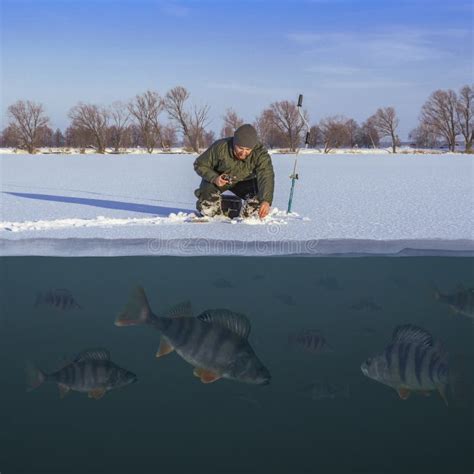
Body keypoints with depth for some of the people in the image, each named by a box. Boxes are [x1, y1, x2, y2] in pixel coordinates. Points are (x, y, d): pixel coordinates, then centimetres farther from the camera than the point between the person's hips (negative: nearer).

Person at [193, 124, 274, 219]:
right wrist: (214, 178, -34)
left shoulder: (260, 153, -29)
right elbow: (200, 164, -15)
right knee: (208, 210, -25)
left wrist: (266, 201, -59)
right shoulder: (220, 147, -29)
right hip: (219, 179, -1)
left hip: (243, 182, 2)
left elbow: (266, 177, -41)